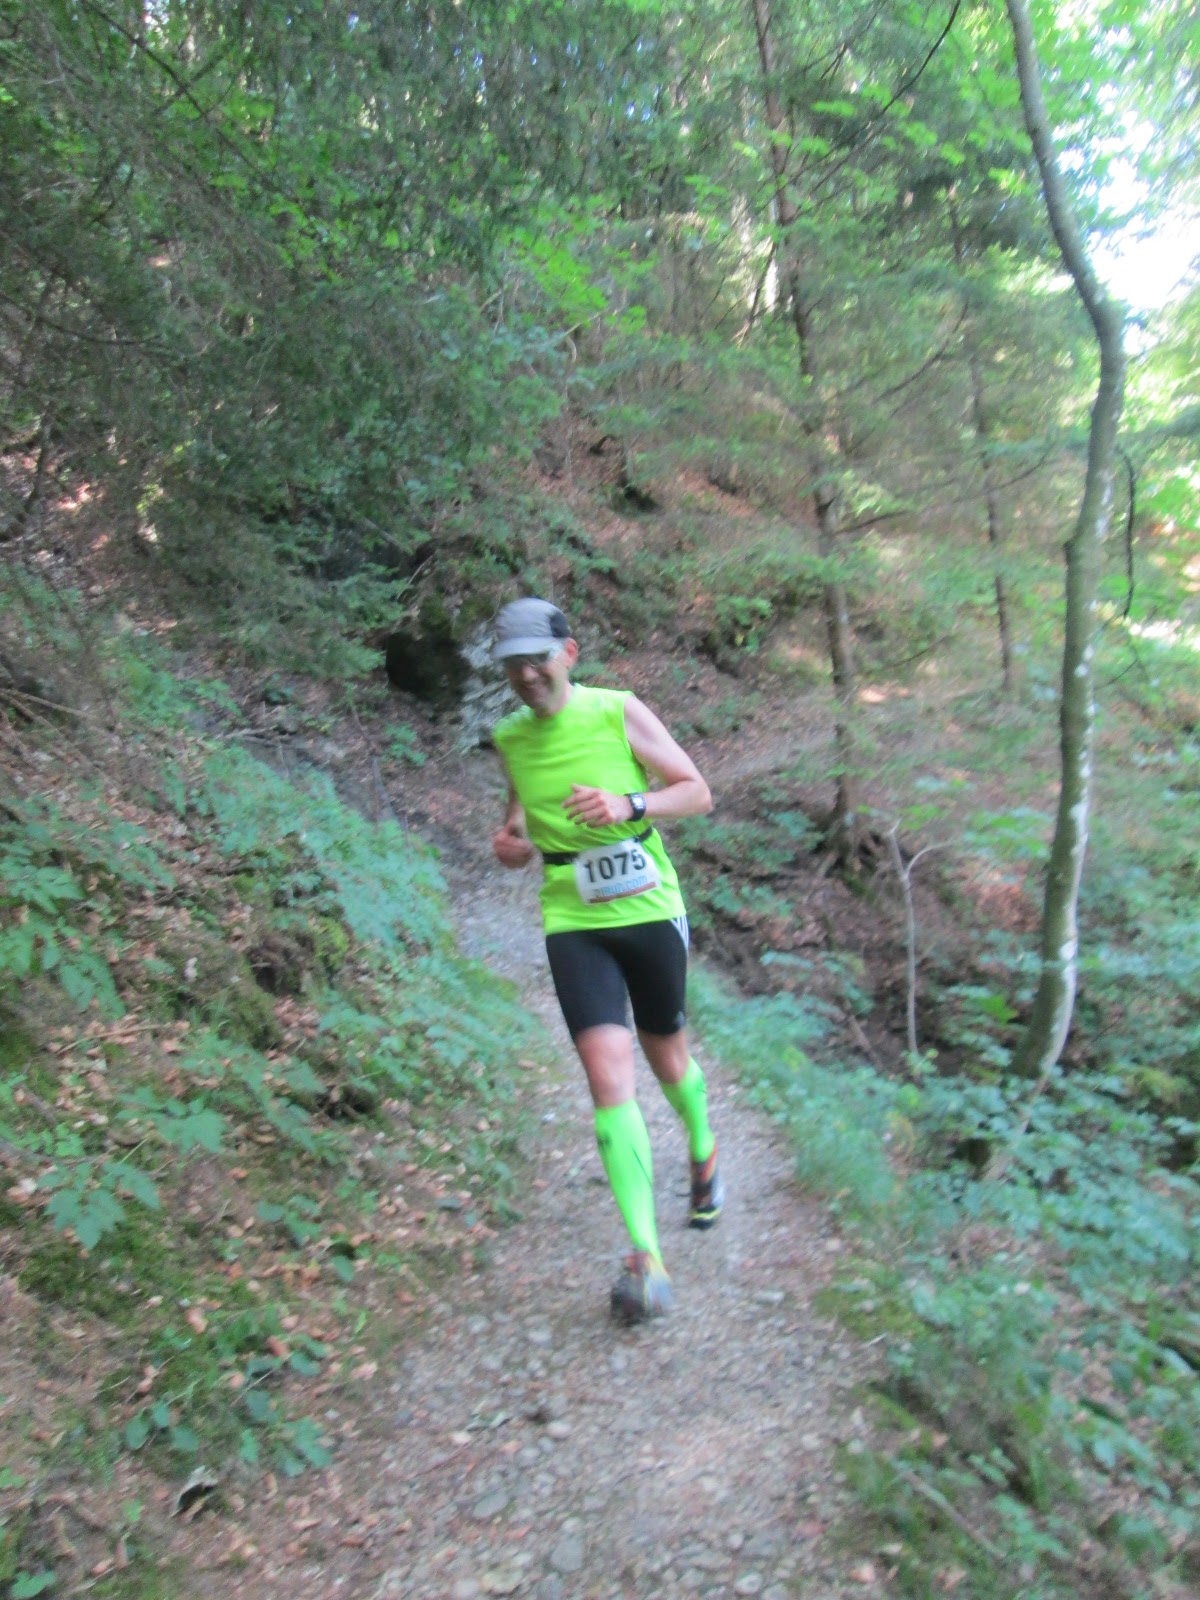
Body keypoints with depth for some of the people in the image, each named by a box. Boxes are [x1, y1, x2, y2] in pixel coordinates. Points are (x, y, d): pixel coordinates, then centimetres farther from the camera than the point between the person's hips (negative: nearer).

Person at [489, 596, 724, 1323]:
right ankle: (646, 1257, -6)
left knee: (668, 1058, 17)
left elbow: (698, 792, -6)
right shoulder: (509, 738, 2)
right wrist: (511, 839, -2)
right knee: (609, 1073, -13)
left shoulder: (619, 711, -8)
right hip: (573, 924, 1)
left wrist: (628, 805, -23)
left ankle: (705, 1153, 50)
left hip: (650, 910, -1)